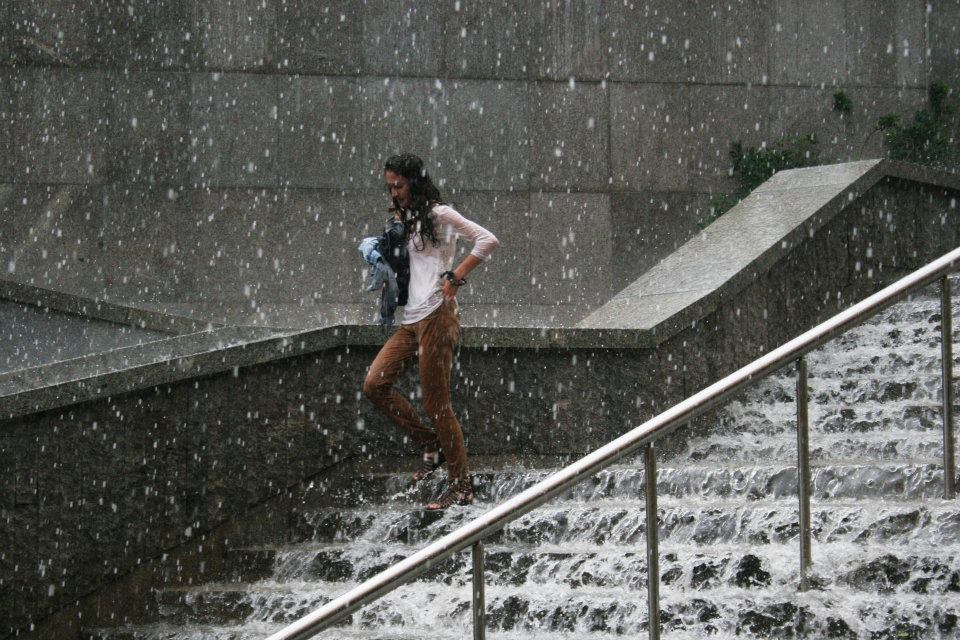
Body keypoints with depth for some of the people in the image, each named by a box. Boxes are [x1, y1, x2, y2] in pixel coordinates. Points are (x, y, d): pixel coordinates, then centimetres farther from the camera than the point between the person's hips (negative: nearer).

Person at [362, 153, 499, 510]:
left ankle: (461, 487, 0)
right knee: (374, 385, 1)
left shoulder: (438, 215, -5)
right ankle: (432, 447, 12)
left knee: (436, 403, -7)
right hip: (411, 319, 9)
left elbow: (488, 240, -14)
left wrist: (455, 276, -17)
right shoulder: (408, 220, 21)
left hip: (436, 316, -9)